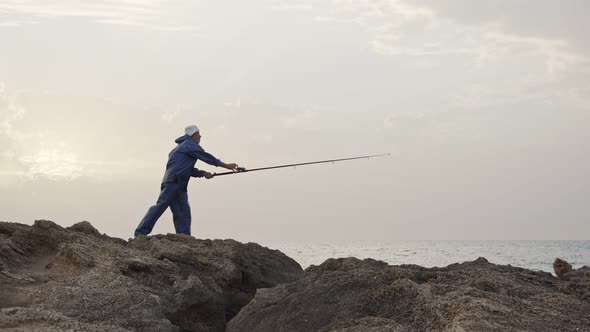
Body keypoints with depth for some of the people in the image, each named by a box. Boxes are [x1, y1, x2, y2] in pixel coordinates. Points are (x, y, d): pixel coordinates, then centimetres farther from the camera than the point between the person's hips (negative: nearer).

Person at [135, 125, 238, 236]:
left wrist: (203, 173, 14)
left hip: (180, 186, 10)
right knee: (161, 205, -17)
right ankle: (141, 232, -21)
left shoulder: (182, 146, 30)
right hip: (173, 182, -10)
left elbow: (188, 168, 29)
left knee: (183, 214, 2)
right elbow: (206, 157, -4)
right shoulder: (190, 144, 1)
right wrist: (227, 165, 0)